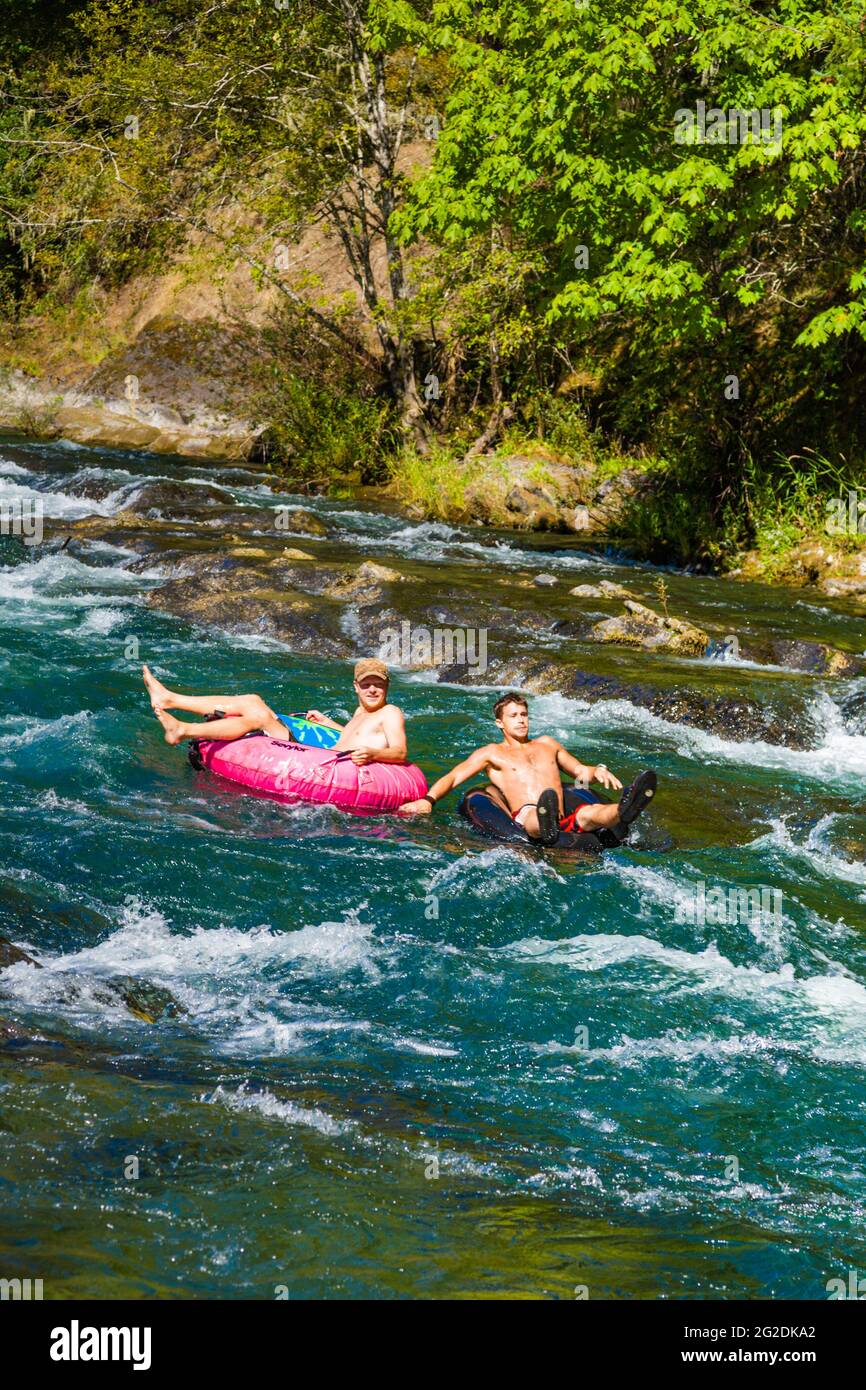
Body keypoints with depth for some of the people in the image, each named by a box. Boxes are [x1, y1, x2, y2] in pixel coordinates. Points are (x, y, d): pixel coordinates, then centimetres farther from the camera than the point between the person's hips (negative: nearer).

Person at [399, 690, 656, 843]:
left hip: (564, 819, 3)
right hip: (524, 817, -3)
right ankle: (546, 829, -79)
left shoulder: (546, 744, 35)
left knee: (590, 813, -33)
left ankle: (622, 812, -66)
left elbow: (579, 770, 41)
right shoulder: (492, 753, 23)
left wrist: (597, 770, 15)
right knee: (536, 817, -43)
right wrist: (428, 800, -5)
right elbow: (452, 777, 14)